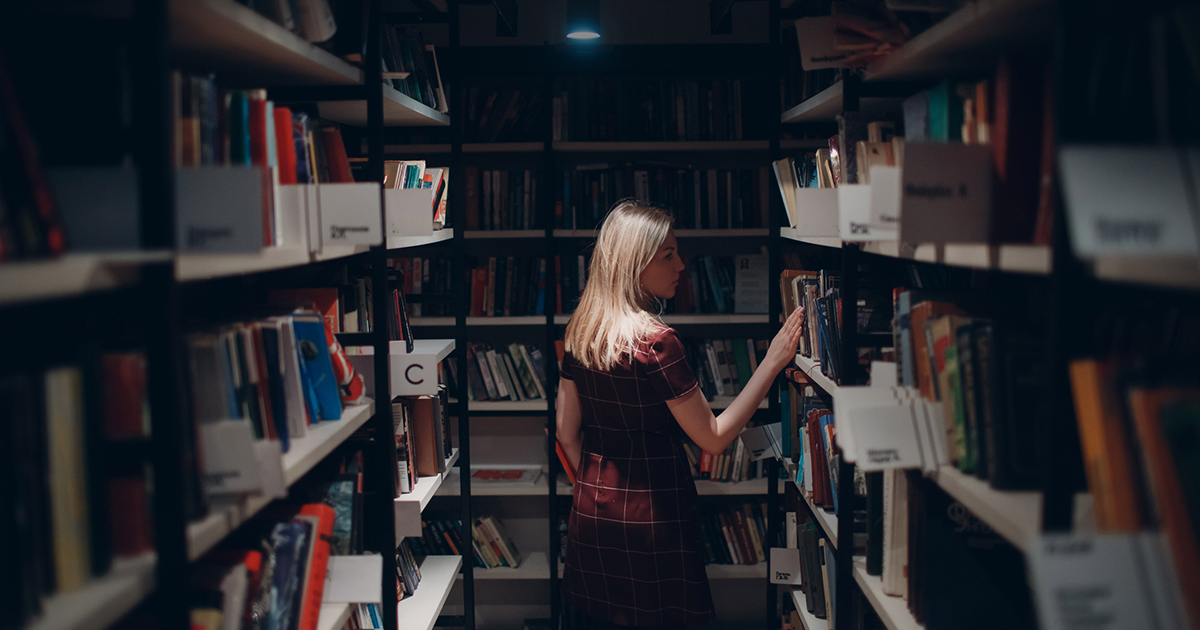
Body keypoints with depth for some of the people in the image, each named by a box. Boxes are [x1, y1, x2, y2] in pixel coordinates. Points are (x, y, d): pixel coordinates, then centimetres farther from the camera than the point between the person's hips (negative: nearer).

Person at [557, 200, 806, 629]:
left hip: (591, 513, 7)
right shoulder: (654, 341, -20)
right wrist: (773, 361, -13)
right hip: (649, 521, -7)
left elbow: (567, 431, 9)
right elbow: (714, 437, -15)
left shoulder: (580, 332, 2)